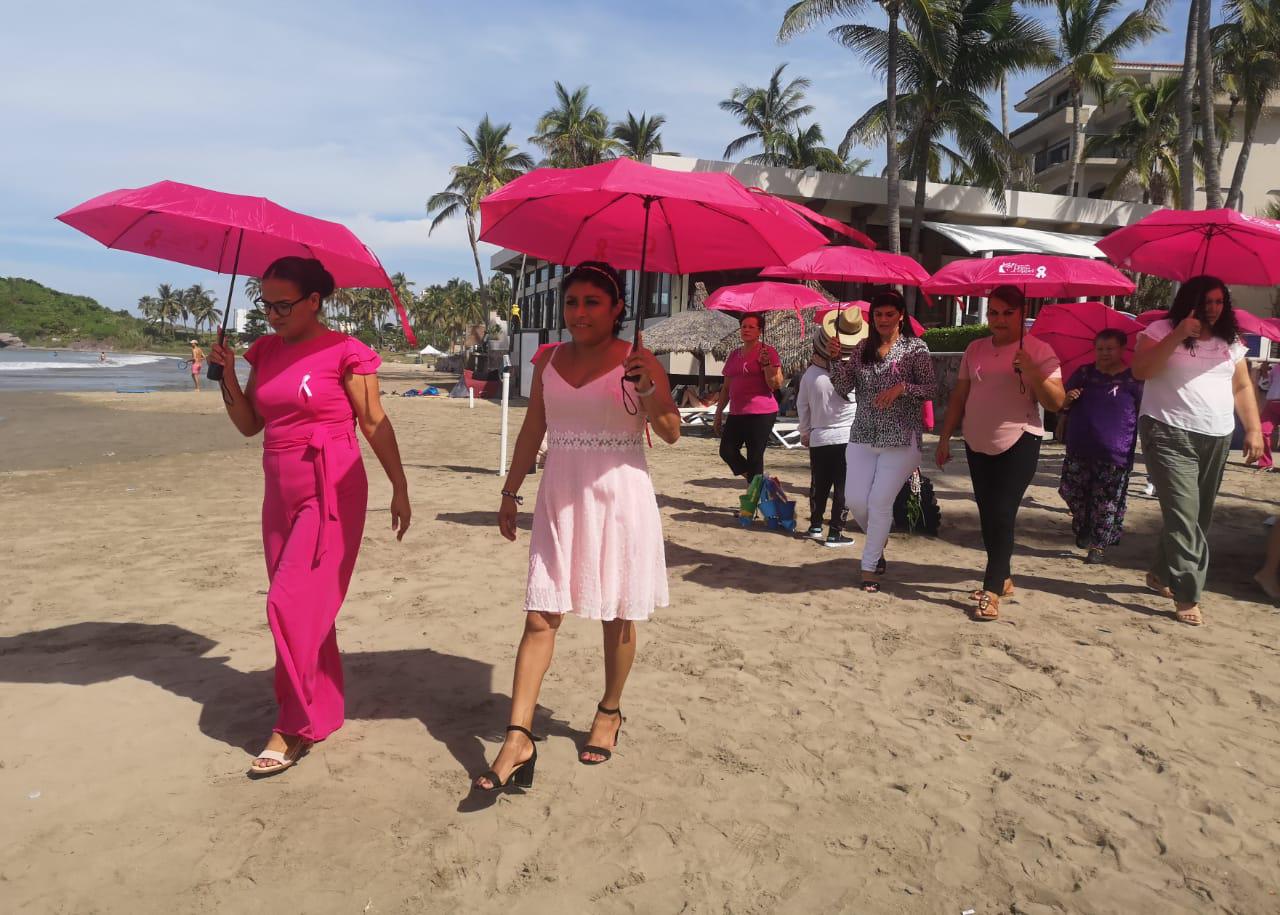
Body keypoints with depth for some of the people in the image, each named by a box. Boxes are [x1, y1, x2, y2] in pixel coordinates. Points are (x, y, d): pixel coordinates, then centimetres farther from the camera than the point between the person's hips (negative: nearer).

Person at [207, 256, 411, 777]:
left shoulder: (344, 352, -9)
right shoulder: (265, 352, 10)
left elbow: (375, 423, -7)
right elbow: (250, 424, 13)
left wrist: (399, 486, -8)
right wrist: (227, 376, 0)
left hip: (331, 493, -7)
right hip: (281, 493, 7)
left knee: (292, 604, -10)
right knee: (307, 607, 13)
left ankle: (296, 725, 4)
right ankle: (326, 710, 27)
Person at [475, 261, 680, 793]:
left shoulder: (637, 361, -3)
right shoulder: (549, 361, 8)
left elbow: (671, 434, -7)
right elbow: (531, 432, 14)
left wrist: (648, 391, -23)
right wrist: (510, 492, 14)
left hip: (620, 497, -3)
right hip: (561, 498, 3)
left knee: (618, 617, 9)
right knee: (540, 617, -3)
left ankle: (610, 712, 31)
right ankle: (518, 738, -1)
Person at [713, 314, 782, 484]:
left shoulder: (767, 352, -3)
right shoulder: (734, 355, 15)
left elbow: (776, 384, -11)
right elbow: (726, 388, 20)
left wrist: (765, 363, -23)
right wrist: (718, 414, 18)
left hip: (761, 413, -7)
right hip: (736, 414, 7)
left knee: (754, 457, -5)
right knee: (727, 451, 1)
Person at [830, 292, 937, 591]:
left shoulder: (915, 348, -3)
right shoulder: (862, 348, 8)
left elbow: (931, 388, -5)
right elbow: (843, 387, 3)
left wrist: (901, 388, -20)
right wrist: (837, 359, -12)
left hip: (901, 439, -4)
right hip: (862, 436, 4)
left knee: (880, 502, -6)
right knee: (855, 500, 1)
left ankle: (869, 568, 7)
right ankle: (878, 541, 33)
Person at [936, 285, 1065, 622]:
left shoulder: (1039, 351, -6)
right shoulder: (974, 349, 8)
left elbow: (1057, 402, -12)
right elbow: (959, 396, 13)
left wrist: (1033, 374, -28)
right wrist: (945, 437, 10)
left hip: (1019, 444, -5)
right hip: (977, 445, 6)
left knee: (1002, 514, -11)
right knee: (987, 515, 11)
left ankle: (992, 591, -8)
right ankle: (1002, 578, 26)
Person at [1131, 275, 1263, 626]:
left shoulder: (1230, 341, 14)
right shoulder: (1162, 330, -1)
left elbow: (1242, 387, 16)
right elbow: (1140, 371, -15)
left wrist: (1253, 429, 7)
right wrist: (1178, 336, -20)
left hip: (1217, 439, 6)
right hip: (1170, 435, -6)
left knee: (1197, 515, 12)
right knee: (1183, 514, -13)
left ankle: (1162, 574, 29)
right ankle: (1186, 595, -10)